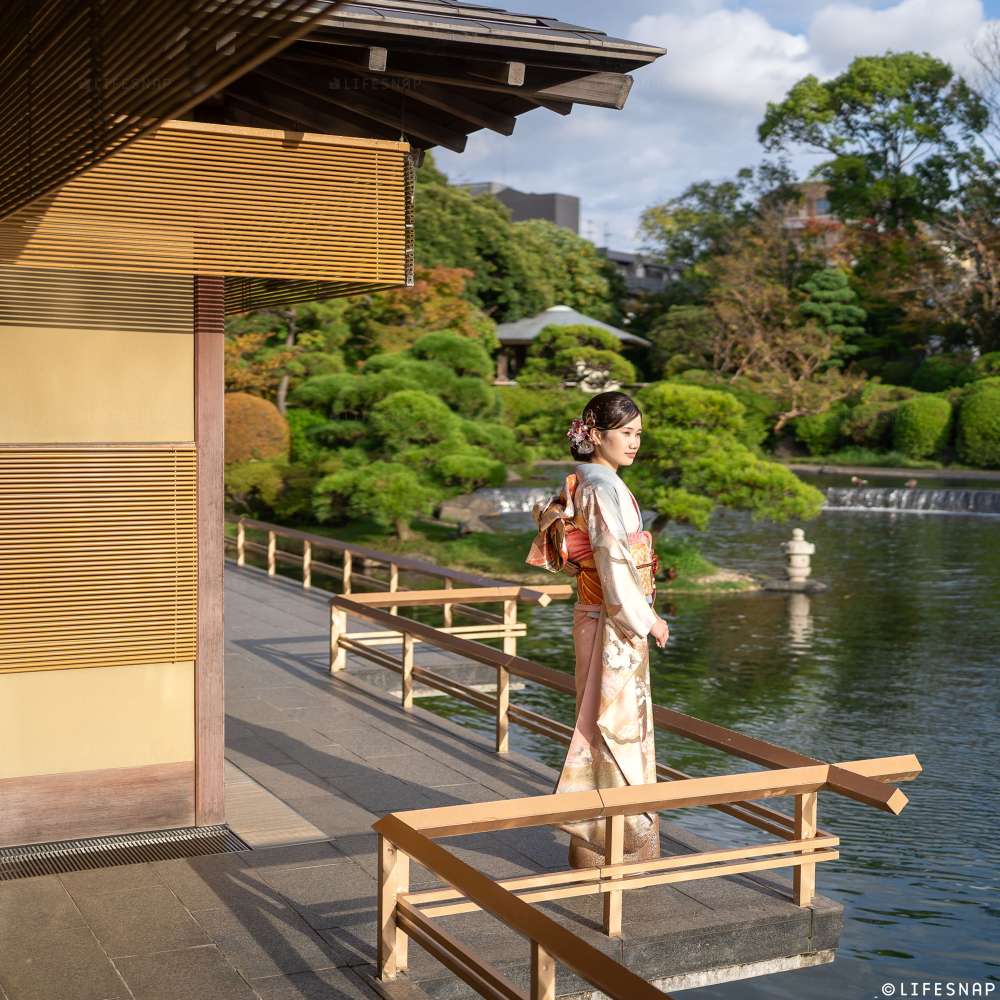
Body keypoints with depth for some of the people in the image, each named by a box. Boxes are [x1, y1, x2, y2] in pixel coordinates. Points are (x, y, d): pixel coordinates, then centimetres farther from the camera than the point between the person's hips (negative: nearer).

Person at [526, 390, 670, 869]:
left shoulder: (583, 484, 12)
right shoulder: (605, 488, -17)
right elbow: (615, 565, -21)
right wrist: (646, 619, -13)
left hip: (597, 617, 10)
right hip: (614, 623, -10)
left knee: (603, 724, 16)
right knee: (616, 725, -2)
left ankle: (593, 839, 26)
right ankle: (615, 844, 7)